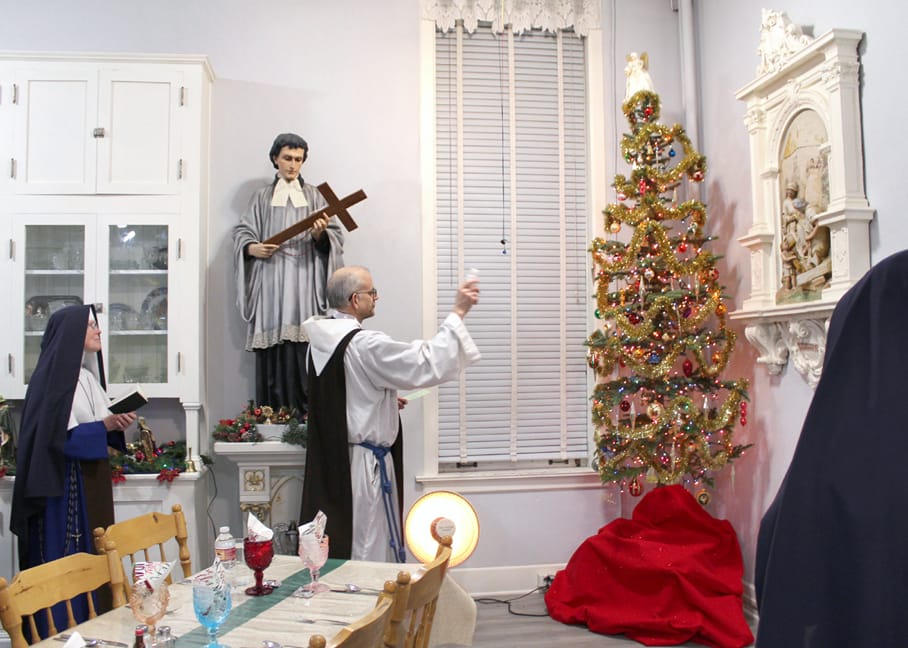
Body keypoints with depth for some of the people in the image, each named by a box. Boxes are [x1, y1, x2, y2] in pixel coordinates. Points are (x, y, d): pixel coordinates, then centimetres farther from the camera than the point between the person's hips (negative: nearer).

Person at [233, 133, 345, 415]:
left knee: (303, 355, -11)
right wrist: (252, 248, -10)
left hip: (304, 278, -1)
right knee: (272, 355, -6)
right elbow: (242, 232, 12)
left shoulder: (313, 196, 15)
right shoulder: (262, 197, 17)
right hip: (270, 282, 1)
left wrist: (320, 235, -16)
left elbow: (334, 237, 7)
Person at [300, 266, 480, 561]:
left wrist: (384, 400, 16)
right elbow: (428, 365, -22)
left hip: (328, 458, 9)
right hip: (363, 463, -9)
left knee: (330, 545, 18)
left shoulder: (321, 339, 6)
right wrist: (458, 312, -17)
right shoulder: (365, 345, -22)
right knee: (368, 551, 4)